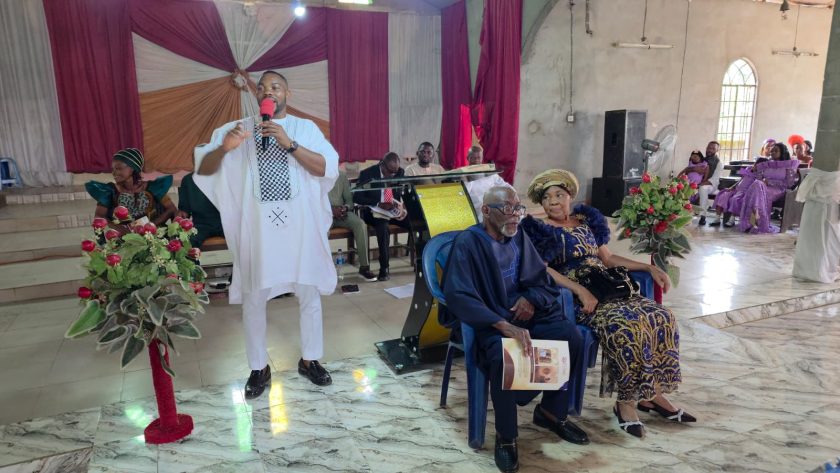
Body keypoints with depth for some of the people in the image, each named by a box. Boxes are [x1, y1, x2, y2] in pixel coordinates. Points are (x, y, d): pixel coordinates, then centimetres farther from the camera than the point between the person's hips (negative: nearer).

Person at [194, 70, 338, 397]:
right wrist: (224, 148, -20)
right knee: (253, 299, 7)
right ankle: (259, 368, 25)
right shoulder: (237, 129, 6)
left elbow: (328, 168, -9)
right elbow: (203, 169, 1)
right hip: (256, 228, 1)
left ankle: (309, 360, 28)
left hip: (300, 227, 0)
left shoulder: (305, 128, 4)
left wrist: (289, 144, -19)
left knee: (310, 295, 9)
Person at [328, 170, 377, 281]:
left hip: (341, 212, 3)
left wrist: (345, 207, -12)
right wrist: (331, 209, -21)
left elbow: (349, 199, 12)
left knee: (360, 224, -25)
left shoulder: (342, 175, 12)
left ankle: (364, 267, -21)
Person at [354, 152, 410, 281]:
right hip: (374, 212, -4)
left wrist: (403, 206, -12)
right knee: (383, 226, -38)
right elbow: (357, 197, -12)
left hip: (395, 210, 4)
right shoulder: (367, 174, -8)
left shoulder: (400, 172, 4)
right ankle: (384, 268, -28)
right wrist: (379, 204, -24)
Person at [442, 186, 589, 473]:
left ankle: (551, 411, 5)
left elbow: (542, 280, 14)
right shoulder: (468, 243, -13)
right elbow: (459, 297, -24)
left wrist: (531, 298, -11)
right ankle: (505, 437, -12)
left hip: (525, 313, 6)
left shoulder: (519, 237, 7)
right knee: (504, 356, -36)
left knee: (571, 335, -17)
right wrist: (505, 326, -34)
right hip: (489, 321, -6)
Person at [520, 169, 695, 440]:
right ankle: (625, 401, -13)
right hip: (575, 296, -6)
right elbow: (542, 270, -11)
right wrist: (581, 291, -21)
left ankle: (652, 392, -2)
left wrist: (650, 268, 12)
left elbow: (607, 258, 21)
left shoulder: (586, 220, 19)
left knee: (661, 318, -12)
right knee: (626, 327, -30)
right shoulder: (540, 230, 1)